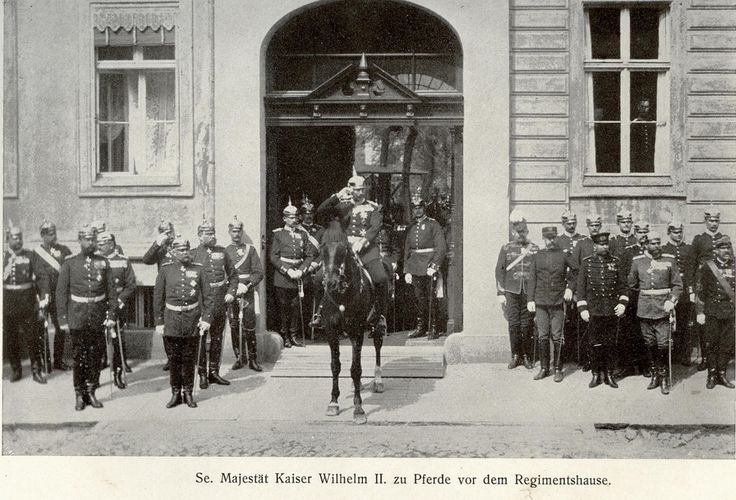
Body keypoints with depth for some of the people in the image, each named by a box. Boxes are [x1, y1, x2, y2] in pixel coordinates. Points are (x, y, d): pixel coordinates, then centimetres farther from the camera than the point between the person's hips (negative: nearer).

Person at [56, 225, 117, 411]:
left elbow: (111, 290, 4)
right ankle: (80, 395, 13)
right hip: (77, 318, -1)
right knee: (79, 357, 4)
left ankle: (91, 392, 18)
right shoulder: (69, 263, 0)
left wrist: (112, 315, -3)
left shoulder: (103, 263, 5)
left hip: (98, 318, 2)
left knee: (95, 355, 7)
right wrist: (63, 319, -5)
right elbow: (61, 292, 0)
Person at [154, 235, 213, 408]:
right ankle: (176, 393, 19)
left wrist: (207, 318, -4)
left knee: (189, 359, 8)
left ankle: (188, 393, 19)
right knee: (174, 359, 7)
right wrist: (159, 322, -1)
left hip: (192, 320, 1)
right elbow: (158, 297, 2)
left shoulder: (198, 269, 2)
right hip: (172, 318, 0)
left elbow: (207, 296, 4)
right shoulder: (165, 269, 0)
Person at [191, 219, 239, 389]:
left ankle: (214, 372, 20)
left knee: (217, 338, 10)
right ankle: (202, 374, 10)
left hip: (220, 303, 4)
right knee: (200, 339, 0)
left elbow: (233, 274, 14)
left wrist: (231, 292, 1)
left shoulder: (222, 252, 8)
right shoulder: (193, 254, -2)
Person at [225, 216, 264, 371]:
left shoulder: (250, 249, 8)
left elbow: (259, 272, 2)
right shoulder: (225, 251, 9)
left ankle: (252, 359, 5)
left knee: (250, 326, -2)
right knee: (234, 326, 3)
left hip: (247, 293, -1)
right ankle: (239, 358, 13)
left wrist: (247, 285, -13)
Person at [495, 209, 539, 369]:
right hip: (511, 292, 0)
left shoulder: (534, 249, 7)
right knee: (513, 324, 0)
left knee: (527, 325, 1)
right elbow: (499, 271, 5)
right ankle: (515, 355, 11)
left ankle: (526, 356, 13)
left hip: (529, 293, 0)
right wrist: (500, 293, 0)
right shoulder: (506, 248, 7)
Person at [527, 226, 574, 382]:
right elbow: (532, 279, 9)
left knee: (557, 337, -1)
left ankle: (558, 369, 8)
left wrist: (570, 287, -5)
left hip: (558, 302, -2)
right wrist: (531, 299, 4)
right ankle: (544, 368, 13)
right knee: (542, 337, 4)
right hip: (541, 302, 2)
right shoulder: (537, 257, 9)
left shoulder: (564, 255, 3)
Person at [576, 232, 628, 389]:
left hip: (612, 311, 1)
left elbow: (622, 285, 9)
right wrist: (582, 309, -5)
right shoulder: (586, 263, 1)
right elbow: (580, 287, 1)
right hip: (593, 311, -1)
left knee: (610, 344, 6)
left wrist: (622, 303, -4)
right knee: (594, 344, 3)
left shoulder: (615, 261, 5)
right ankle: (596, 374, 14)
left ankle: (609, 374, 16)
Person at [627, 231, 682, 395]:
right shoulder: (637, 261, 4)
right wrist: (645, 293, 11)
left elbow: (678, 285, 3)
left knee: (663, 345, -5)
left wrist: (671, 301, -10)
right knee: (649, 344, 7)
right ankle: (654, 375, 20)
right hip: (644, 309, 2)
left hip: (663, 308, -2)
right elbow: (632, 284, 15)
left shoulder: (669, 260, 2)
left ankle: (664, 378, 6)